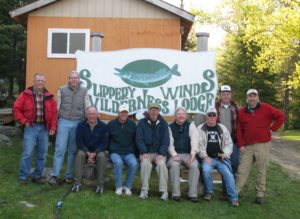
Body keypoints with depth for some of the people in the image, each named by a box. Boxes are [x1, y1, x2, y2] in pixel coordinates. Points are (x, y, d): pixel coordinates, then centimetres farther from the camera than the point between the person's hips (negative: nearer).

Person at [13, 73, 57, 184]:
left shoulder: (49, 96, 7)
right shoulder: (26, 94, 0)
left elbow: (54, 113, 7)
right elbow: (16, 109, 1)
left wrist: (53, 127, 0)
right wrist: (24, 121, -5)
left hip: (44, 128, 3)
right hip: (31, 127, -3)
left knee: (42, 154, 8)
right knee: (27, 153, -6)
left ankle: (37, 176, 21)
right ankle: (23, 176, 8)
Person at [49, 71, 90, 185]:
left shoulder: (84, 91, 7)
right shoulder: (62, 90, 4)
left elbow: (87, 107, 8)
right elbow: (57, 107, 6)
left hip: (78, 123, 2)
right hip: (64, 122, -1)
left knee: (73, 150, 7)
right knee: (60, 149, -5)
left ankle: (69, 176, 15)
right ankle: (54, 175, 0)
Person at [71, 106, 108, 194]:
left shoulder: (103, 126, -4)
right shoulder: (81, 125, -1)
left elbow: (104, 142, -7)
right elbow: (79, 141, -5)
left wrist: (94, 153, -21)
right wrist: (88, 153, -20)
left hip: (98, 151, -1)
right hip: (85, 150, 1)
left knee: (102, 156, -33)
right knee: (80, 154, -31)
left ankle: (100, 184, -27)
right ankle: (78, 182, -28)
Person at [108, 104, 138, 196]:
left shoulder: (132, 125, 10)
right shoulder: (111, 124, 8)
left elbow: (136, 140, 16)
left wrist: (134, 152, 7)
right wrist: (109, 149, 3)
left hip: (129, 153, 1)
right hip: (115, 152, -1)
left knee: (134, 164, -31)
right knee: (118, 162, -35)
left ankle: (127, 186, -10)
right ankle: (118, 187, -17)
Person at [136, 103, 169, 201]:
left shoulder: (163, 124, 6)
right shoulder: (142, 123, 5)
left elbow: (166, 140, 0)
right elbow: (139, 139, -1)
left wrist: (161, 154, -14)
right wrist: (144, 152, -15)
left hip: (159, 152, 0)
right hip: (146, 152, 0)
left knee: (161, 163, -30)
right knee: (145, 163, -31)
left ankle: (164, 191, -20)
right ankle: (144, 190, -22)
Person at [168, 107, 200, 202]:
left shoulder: (191, 125, 8)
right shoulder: (171, 127, 10)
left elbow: (194, 140, -7)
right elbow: (170, 143, 1)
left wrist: (193, 154, -22)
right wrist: (174, 155, -16)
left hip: (188, 154, 0)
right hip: (175, 154, 0)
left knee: (194, 165, -29)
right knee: (174, 164, -32)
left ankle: (193, 194, -22)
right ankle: (175, 193, -26)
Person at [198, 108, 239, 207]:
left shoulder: (222, 128, 13)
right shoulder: (201, 129, 6)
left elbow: (228, 144, 13)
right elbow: (199, 145, 0)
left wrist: (225, 154, -5)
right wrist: (205, 156, -12)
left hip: (221, 158, 2)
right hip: (208, 157, -2)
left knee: (228, 174, -21)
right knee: (206, 170, -30)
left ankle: (234, 198, -12)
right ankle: (208, 192, -5)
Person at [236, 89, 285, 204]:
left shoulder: (266, 108, 0)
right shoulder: (242, 112, 7)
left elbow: (281, 116, 3)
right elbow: (239, 130, 7)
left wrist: (272, 129, -2)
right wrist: (241, 145, 1)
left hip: (263, 145, -2)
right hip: (247, 146, 2)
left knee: (262, 171, 3)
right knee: (242, 170, 2)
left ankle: (260, 194, 13)